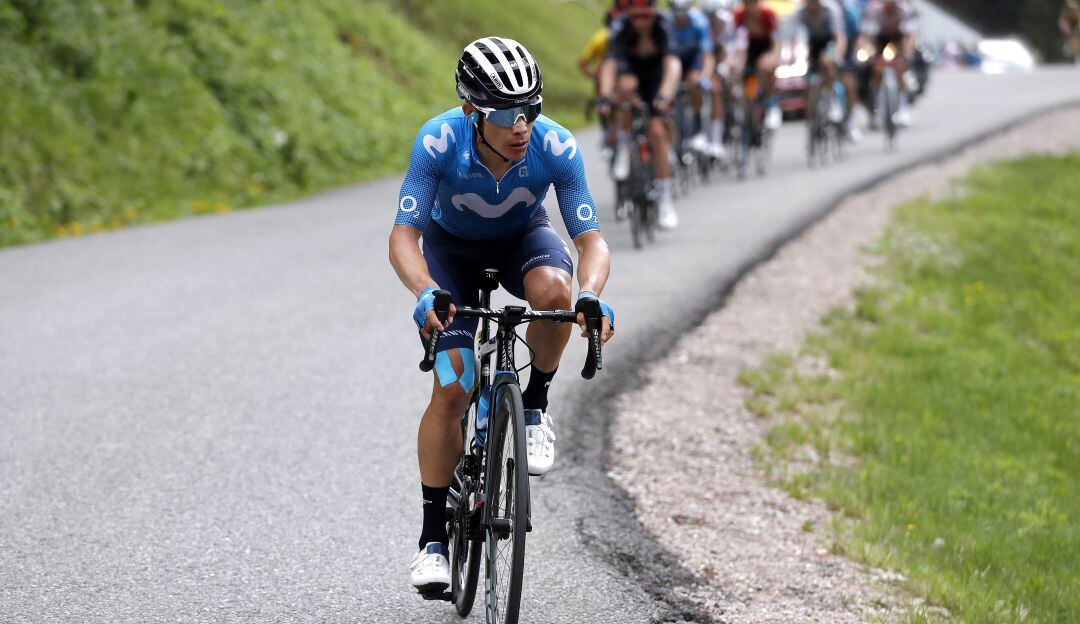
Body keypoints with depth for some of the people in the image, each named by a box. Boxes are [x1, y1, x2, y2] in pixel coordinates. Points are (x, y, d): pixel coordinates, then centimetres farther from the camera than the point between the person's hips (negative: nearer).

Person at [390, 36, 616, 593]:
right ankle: (433, 537, -2)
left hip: (522, 238, 1)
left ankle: (535, 406, -9)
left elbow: (591, 240, -31)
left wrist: (591, 296, -52)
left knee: (553, 288, -36)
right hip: (451, 245, -1)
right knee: (452, 389, -14)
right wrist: (426, 293, -56)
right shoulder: (439, 141, -35)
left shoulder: (555, 147, -32)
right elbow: (403, 236, -36)